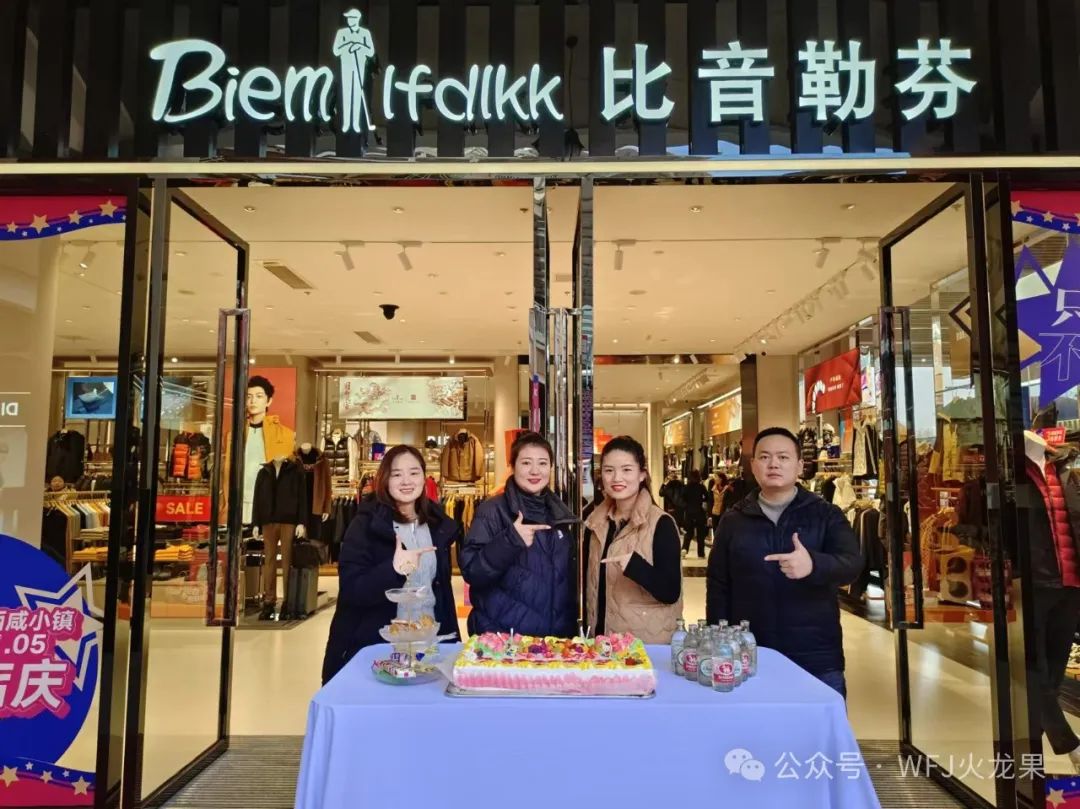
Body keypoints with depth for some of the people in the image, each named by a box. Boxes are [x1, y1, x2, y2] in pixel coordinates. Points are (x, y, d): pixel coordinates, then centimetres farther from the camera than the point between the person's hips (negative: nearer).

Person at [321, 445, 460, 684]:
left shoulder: (438, 524, 6)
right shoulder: (366, 524, -9)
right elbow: (351, 590, -16)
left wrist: (451, 641, 8)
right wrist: (393, 570, -32)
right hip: (373, 646, -4)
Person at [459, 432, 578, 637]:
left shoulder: (558, 513, 7)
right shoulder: (492, 510, -10)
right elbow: (471, 571, -17)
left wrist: (571, 625, 12)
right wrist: (510, 540, -29)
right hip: (501, 637, -5)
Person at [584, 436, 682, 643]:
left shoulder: (661, 524, -12)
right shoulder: (595, 523, 3)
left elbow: (671, 593, -19)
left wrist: (635, 565, -34)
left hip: (647, 642, -5)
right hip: (600, 639, 5)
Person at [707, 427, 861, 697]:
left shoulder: (826, 515, 1)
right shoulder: (733, 520, 5)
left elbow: (851, 564, -16)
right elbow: (717, 588, 7)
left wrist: (814, 565, -37)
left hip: (817, 660, -1)